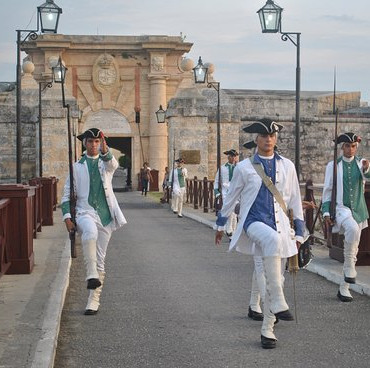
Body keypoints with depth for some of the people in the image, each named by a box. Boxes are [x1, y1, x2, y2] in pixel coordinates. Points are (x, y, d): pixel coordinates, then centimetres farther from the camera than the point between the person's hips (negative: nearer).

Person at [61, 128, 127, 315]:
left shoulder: (106, 163, 11)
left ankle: (94, 300, 12)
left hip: (105, 215, 2)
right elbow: (67, 194, 10)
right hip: (85, 212, -1)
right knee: (90, 233, -38)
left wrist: (105, 151, -38)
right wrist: (67, 216, -4)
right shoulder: (76, 167, 11)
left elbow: (112, 164, -16)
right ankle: (91, 275, -32)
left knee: (100, 259, 3)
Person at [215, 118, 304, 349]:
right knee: (272, 239, -38)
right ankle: (278, 303, -35)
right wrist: (220, 225, 21)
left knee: (275, 278, 4)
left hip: (281, 226, 4)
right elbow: (231, 197, 14)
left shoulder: (287, 166, 9)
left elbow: (295, 201, 14)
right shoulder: (244, 167, 3)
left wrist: (299, 232, 14)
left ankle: (268, 330, 18)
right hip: (254, 222, -3)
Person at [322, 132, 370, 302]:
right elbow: (327, 190, 3)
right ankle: (350, 268, -23)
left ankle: (344, 288, 15)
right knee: (353, 229, -36)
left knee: (353, 248, 6)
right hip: (340, 207, -4)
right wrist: (326, 212, -3)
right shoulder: (333, 165, 1)